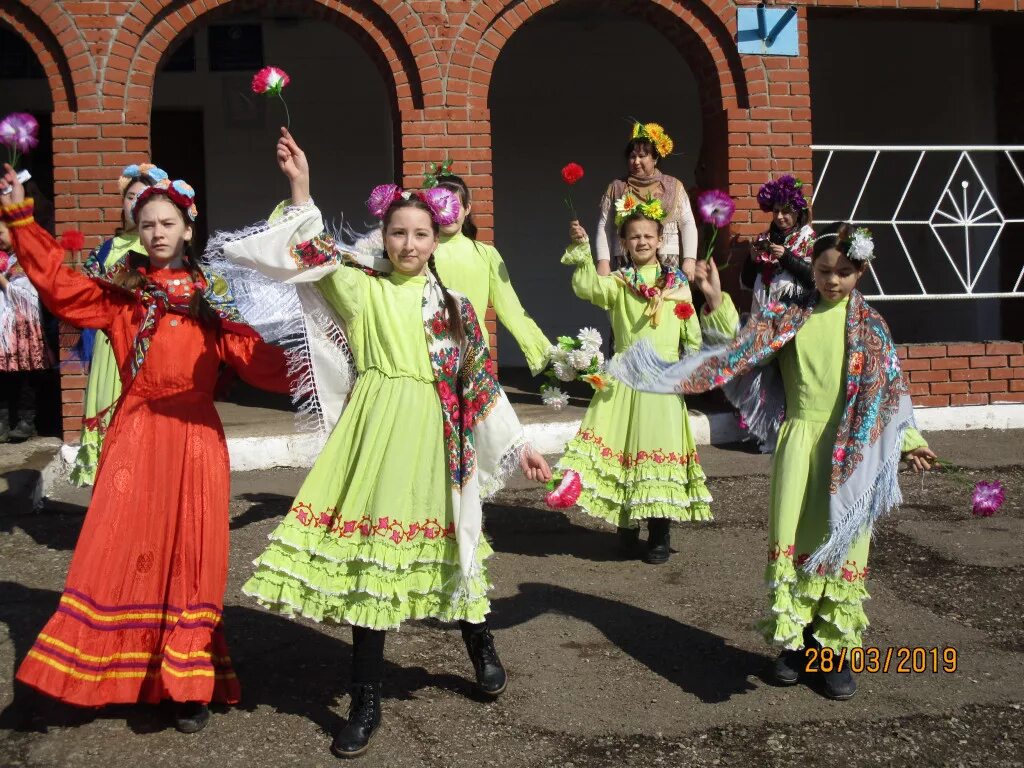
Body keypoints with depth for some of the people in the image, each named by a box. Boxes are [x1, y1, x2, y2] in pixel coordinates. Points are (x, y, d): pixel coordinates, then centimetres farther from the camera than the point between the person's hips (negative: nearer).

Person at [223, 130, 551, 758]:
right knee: (369, 560, 2)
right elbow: (315, 259, -10)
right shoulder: (364, 289, 5)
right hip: (378, 433, -1)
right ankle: (367, 704, 13)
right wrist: (302, 192, -21)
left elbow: (482, 382, 11)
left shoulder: (455, 306, 9)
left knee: (452, 546, 9)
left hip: (436, 440, 1)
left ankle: (483, 650, 38)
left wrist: (518, 445, 10)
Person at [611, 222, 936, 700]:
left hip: (851, 452, -1)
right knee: (791, 541, 3)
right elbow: (739, 348, 1)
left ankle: (835, 649, 15)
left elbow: (887, 391, 7)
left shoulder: (869, 327, 3)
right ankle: (794, 643, 16)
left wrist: (907, 440, 4)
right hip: (798, 444, 1)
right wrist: (717, 301, -8)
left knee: (840, 546, 4)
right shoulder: (788, 317, 5)